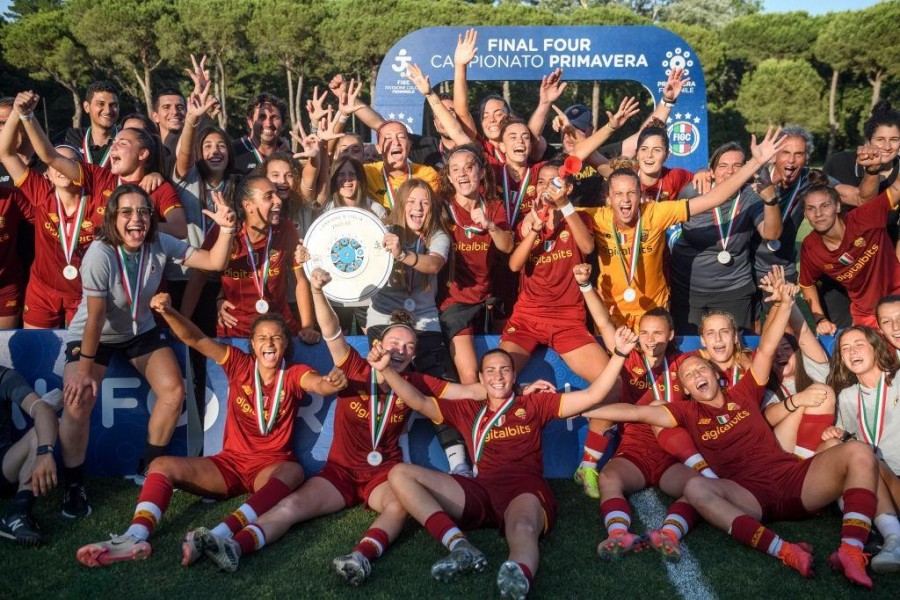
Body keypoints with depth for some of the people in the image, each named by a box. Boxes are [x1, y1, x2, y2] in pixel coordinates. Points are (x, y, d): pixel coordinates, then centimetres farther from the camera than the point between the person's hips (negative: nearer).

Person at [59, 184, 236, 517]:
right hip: (92, 336, -4)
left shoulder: (160, 244, -18)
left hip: (141, 331, 4)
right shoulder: (100, 254, -30)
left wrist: (226, 230, -36)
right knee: (78, 401, -22)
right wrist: (84, 368, -21)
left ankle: (150, 467, 14)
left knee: (174, 391, -10)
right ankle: (73, 486, 1)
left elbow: (215, 262, -18)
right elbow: (96, 316, -27)